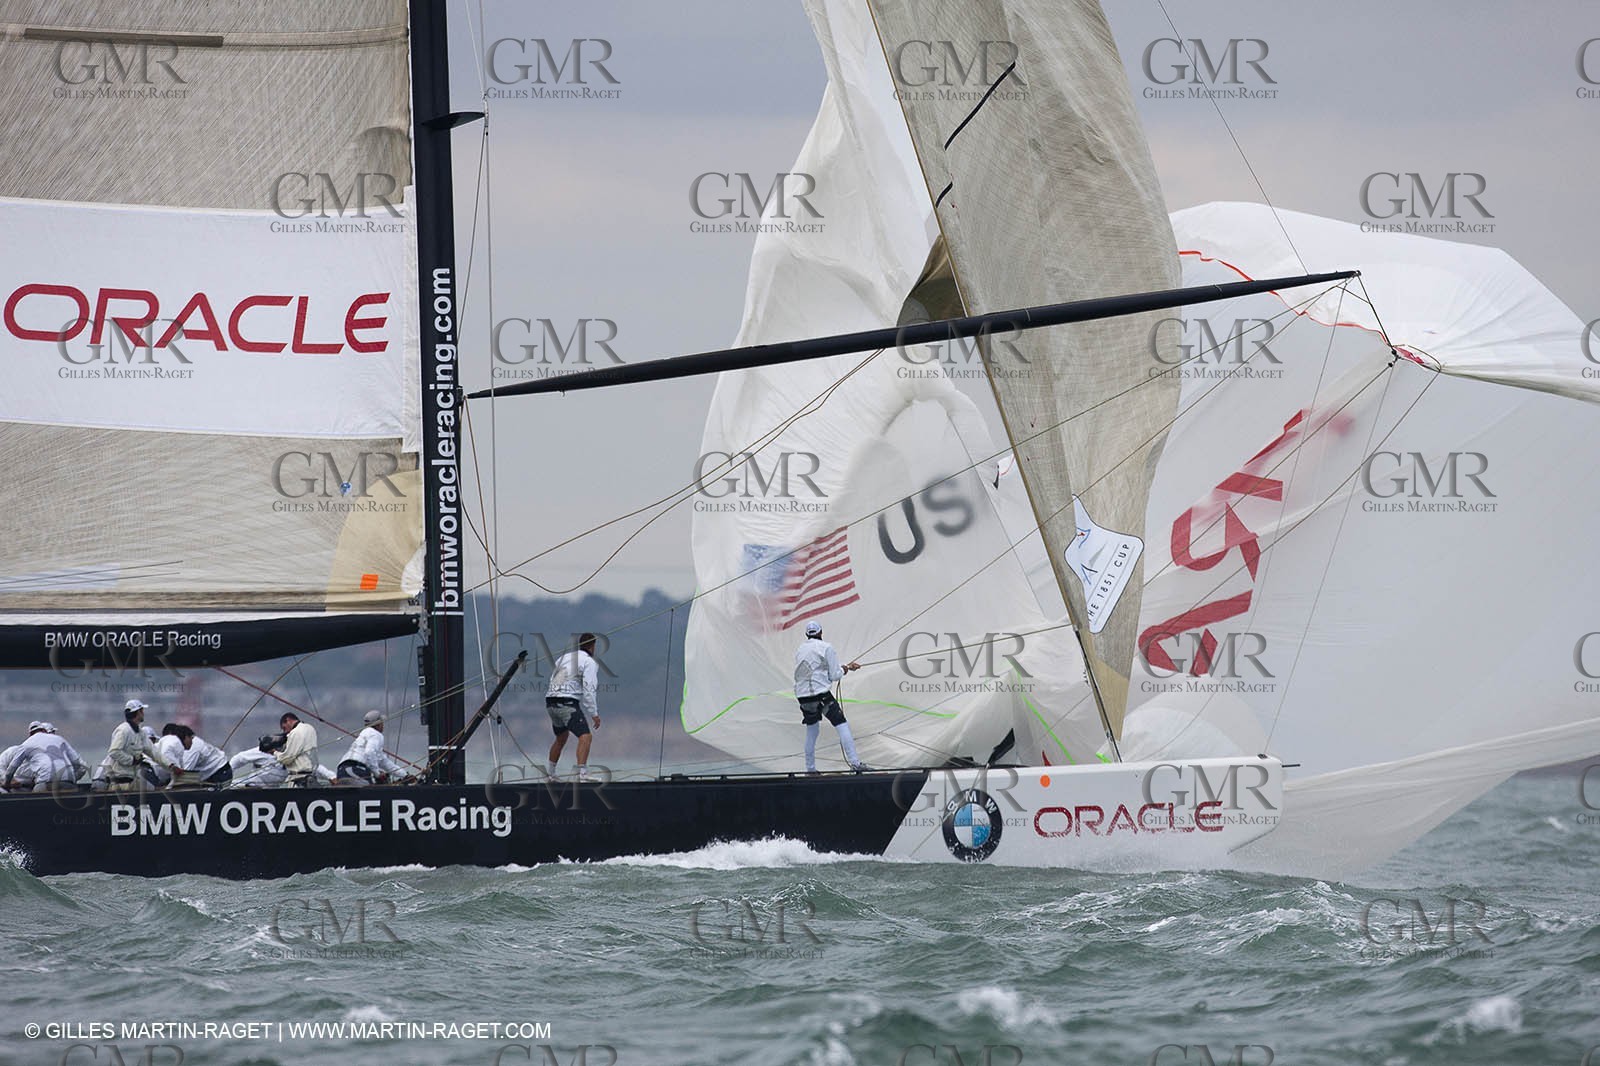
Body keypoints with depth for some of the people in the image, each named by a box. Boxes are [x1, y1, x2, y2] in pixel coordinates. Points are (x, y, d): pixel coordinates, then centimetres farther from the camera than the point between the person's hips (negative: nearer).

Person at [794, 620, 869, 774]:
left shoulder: (799, 650, 16)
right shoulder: (826, 647, -2)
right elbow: (834, 675, -4)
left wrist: (846, 667, 31)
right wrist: (843, 670, 19)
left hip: (802, 695, 6)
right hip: (820, 693, -6)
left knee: (812, 729, 18)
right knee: (841, 724, -5)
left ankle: (810, 768, 19)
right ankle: (855, 762, -14)